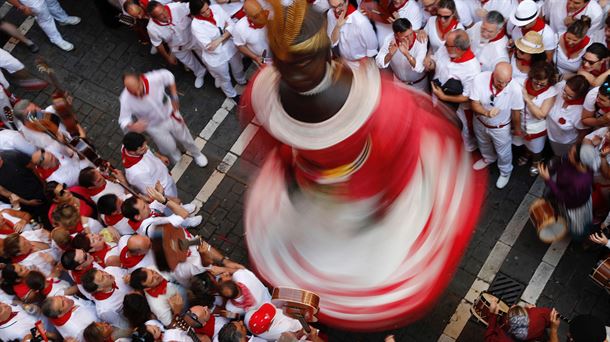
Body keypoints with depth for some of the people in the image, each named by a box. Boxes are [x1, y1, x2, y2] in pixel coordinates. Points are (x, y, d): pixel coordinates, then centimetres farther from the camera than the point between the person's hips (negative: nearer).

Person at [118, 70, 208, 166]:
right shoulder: (126, 99, -38)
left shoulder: (155, 78, -37)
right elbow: (124, 120, -27)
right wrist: (132, 126, -50)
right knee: (169, 148, 20)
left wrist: (174, 98, -10)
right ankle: (178, 165, 57)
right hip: (154, 127, -1)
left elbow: (169, 76, -14)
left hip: (170, 115, 1)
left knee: (184, 138, 26)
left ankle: (196, 154, 59)